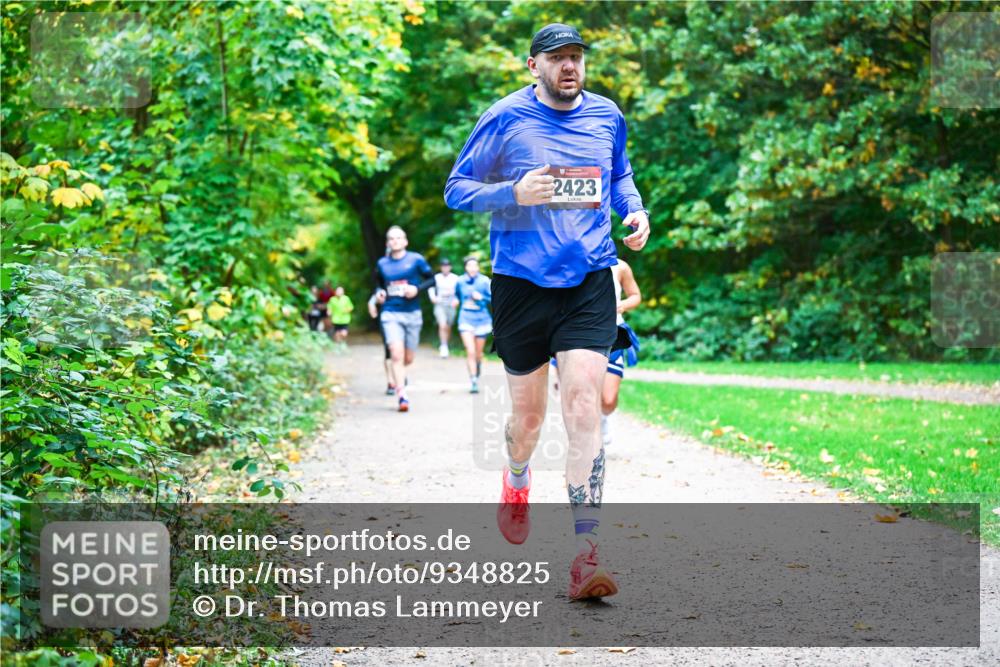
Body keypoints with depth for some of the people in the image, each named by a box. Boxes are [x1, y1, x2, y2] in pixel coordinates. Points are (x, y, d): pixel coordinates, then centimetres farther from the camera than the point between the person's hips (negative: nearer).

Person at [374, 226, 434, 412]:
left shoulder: (416, 259, 0)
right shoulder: (382, 264, 7)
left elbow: (431, 279, 4)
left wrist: (417, 288, -13)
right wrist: (379, 293, 2)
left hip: (412, 314, 0)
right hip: (391, 314, 0)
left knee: (408, 358, 7)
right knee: (396, 354, -18)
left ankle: (400, 374, 43)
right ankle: (402, 396, -18)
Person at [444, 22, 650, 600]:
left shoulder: (608, 117, 8)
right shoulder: (505, 119, -3)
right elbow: (456, 188, 0)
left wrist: (636, 210, 5)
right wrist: (514, 194, -17)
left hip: (590, 280, 1)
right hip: (521, 284, -1)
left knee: (584, 405, -14)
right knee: (528, 413, 9)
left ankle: (587, 553, -15)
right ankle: (517, 481, 46)